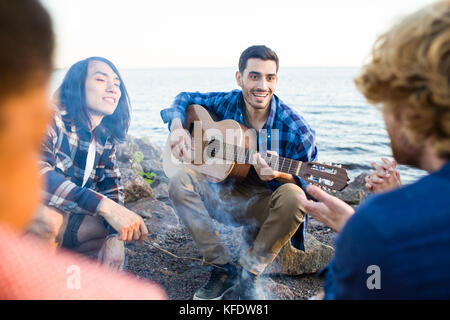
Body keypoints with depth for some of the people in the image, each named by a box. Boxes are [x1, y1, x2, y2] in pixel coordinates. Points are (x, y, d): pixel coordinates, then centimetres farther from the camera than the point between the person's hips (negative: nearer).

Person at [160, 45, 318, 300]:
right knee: (180, 181, -19)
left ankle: (249, 273, -12)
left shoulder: (296, 130, -17)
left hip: (266, 206, -3)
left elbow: (307, 184, -11)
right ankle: (224, 268, -13)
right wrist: (177, 127, -8)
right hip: (226, 193, 4)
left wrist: (281, 175, -34)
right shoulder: (226, 103, -5)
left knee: (292, 197, -35)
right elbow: (185, 98, 12)